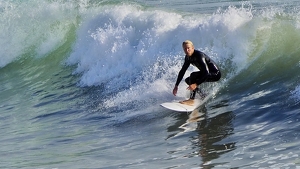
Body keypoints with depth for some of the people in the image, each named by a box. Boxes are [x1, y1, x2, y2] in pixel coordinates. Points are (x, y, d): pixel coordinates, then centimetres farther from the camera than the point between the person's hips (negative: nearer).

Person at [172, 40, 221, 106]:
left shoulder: (199, 55, -27)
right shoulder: (188, 57, -2)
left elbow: (206, 72, -34)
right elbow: (182, 71, 7)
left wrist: (196, 84, -40)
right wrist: (176, 85, 4)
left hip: (215, 74, -10)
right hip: (206, 73, 10)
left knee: (193, 75, -28)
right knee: (187, 80, 10)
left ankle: (191, 100, -26)